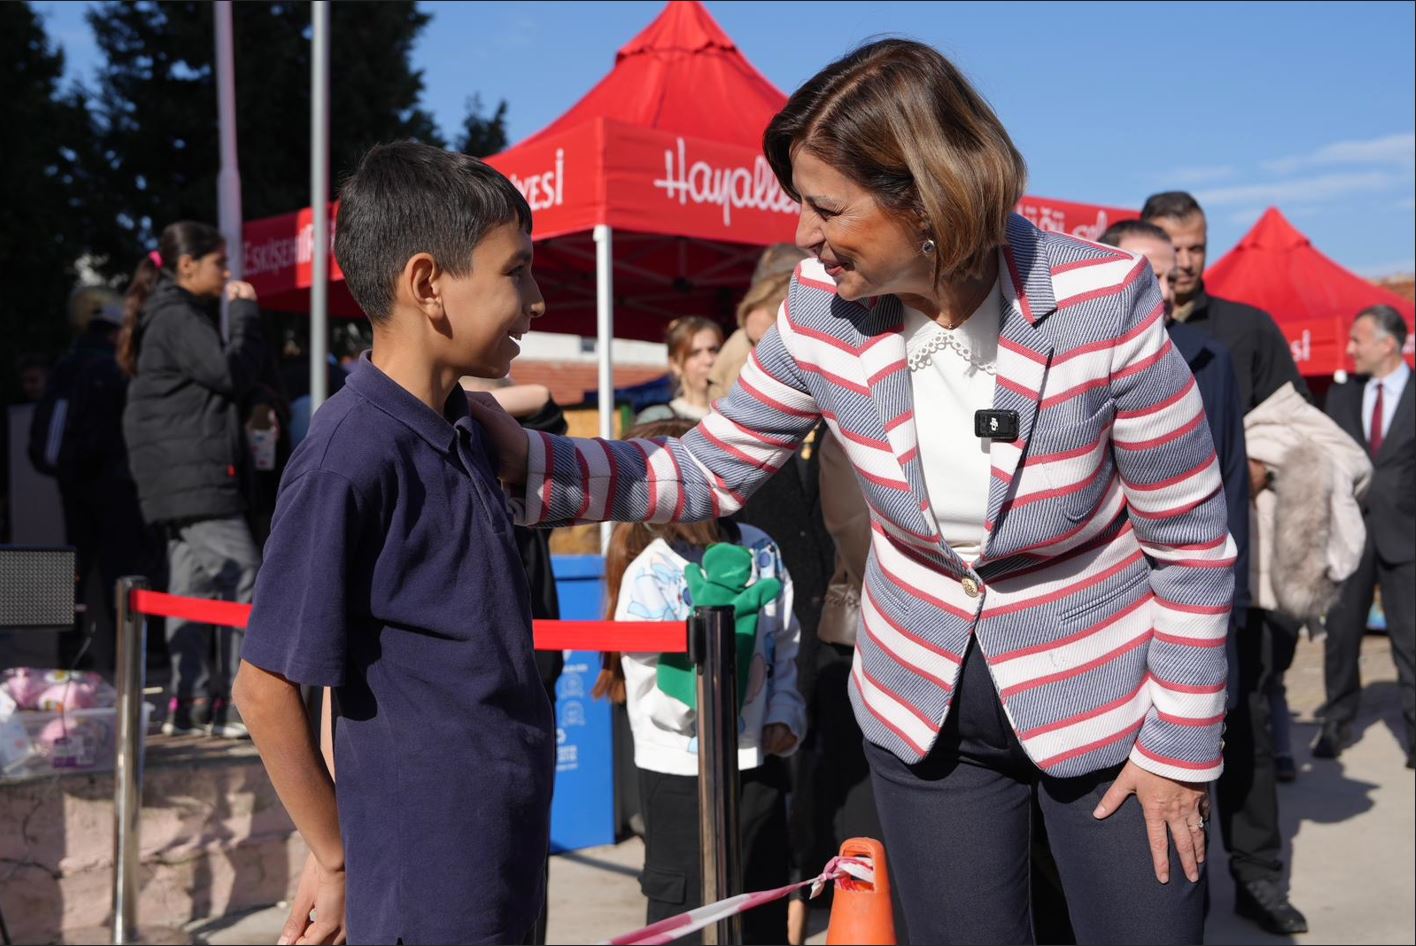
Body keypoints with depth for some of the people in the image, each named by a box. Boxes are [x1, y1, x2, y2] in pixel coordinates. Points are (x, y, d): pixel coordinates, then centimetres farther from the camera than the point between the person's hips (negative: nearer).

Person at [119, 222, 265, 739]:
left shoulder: (172, 317, 21)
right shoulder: (178, 318, -10)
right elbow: (232, 374, -16)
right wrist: (245, 312, -8)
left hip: (181, 483, 11)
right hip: (196, 480, -11)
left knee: (192, 586, 10)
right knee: (242, 577, -12)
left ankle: (189, 705, 13)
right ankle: (234, 705, -12)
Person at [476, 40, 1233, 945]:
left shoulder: (1104, 302, -23)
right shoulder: (821, 311, -13)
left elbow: (1194, 541, -14)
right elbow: (710, 468, -1)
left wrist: (1181, 746, -10)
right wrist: (530, 463, -14)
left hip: (1104, 704, -3)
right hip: (921, 707, 3)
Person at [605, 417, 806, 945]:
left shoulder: (759, 551, -3)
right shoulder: (648, 576, -16)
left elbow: (787, 646, 11)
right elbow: (659, 707, -19)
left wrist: (785, 714, -2)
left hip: (758, 761, 5)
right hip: (680, 771, -4)